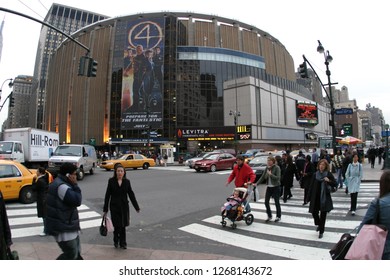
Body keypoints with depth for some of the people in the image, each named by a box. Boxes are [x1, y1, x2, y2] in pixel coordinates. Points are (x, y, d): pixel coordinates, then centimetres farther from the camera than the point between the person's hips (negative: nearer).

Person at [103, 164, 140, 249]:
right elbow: (107, 195, -1)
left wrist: (136, 207, 6)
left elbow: (131, 194, 5)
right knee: (117, 225, 1)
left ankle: (123, 243, 25)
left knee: (123, 225, 8)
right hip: (114, 206, -2)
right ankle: (116, 241, 28)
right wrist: (105, 209, 0)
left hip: (124, 206, 2)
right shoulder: (111, 181, -5)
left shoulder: (127, 181, 1)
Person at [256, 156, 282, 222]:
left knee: (277, 202, 6)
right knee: (266, 202, 4)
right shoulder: (267, 168, 4)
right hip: (269, 187, 5)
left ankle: (278, 216, 24)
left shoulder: (277, 168, -11)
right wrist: (256, 183, -3)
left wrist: (270, 174, -23)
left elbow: (277, 178, -20)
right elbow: (262, 177, 5)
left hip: (276, 187, -5)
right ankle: (269, 216, 21)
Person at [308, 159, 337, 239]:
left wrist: (329, 181, -20)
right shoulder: (315, 174, 3)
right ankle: (319, 224, 35)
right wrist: (310, 197, 1)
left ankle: (321, 231, 18)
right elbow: (312, 186, 4)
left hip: (325, 197, -2)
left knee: (323, 214, 3)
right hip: (316, 197, 2)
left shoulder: (329, 174, -3)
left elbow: (335, 184, -1)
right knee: (314, 212, 4)